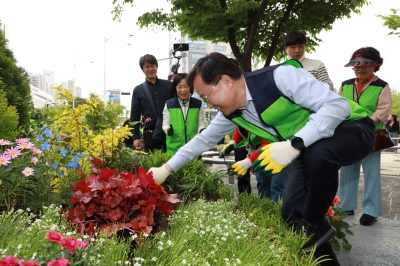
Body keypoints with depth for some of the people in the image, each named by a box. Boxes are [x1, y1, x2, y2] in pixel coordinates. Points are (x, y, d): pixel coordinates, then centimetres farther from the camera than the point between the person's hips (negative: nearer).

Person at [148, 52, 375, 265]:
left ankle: (315, 224, -13)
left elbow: (338, 105, -33)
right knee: (292, 212, -3)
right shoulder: (232, 112, -4)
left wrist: (293, 145, -41)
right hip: (308, 147, 7)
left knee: (318, 154, -38)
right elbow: (203, 140, 9)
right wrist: (166, 169, 7)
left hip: (351, 130, -7)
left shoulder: (280, 76, -29)